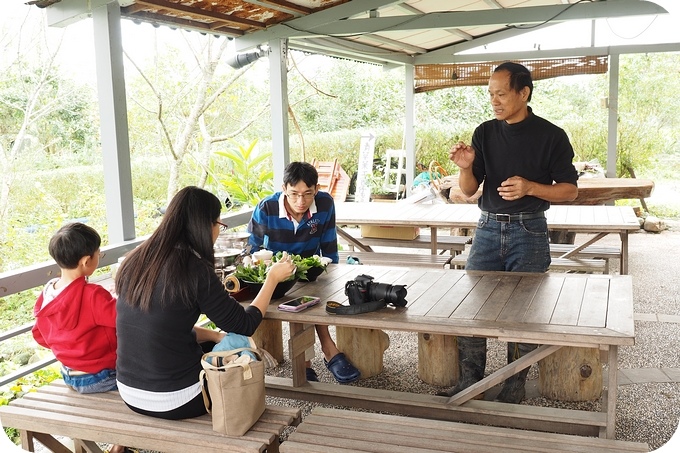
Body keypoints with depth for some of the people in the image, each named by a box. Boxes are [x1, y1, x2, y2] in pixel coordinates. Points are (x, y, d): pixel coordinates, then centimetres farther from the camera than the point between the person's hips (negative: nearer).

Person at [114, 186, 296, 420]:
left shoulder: (134, 261, 1)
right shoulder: (194, 269, -19)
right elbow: (244, 325, -9)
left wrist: (214, 335, 11)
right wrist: (272, 279, 3)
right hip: (175, 401, -7)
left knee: (212, 347, 28)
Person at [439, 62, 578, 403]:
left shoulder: (550, 136, -5)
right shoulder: (485, 133, 5)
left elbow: (570, 190, -3)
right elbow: (469, 190, 5)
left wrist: (530, 187, -20)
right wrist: (466, 167, -17)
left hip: (529, 231, -3)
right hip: (488, 228, 4)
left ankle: (513, 392, 12)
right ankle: (469, 383, 10)